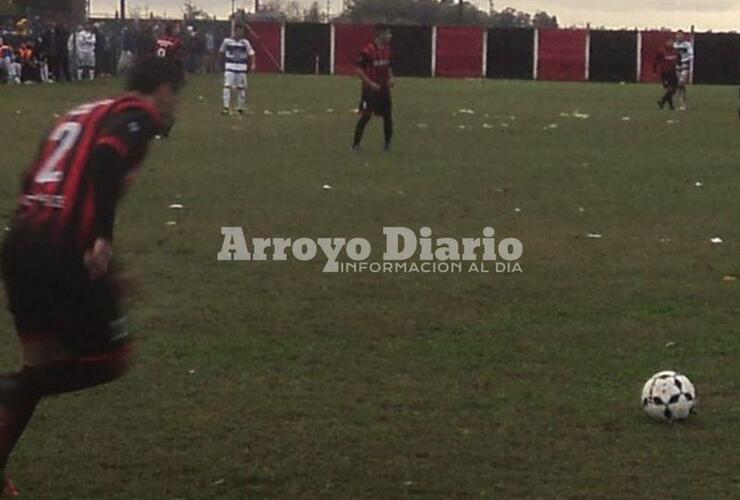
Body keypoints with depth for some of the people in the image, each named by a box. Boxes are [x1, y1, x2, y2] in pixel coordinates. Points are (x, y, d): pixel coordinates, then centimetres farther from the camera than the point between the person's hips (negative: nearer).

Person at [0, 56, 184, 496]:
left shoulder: (84, 113, 24)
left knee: (44, 364, 19)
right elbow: (105, 160, -20)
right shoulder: (139, 115, 0)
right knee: (110, 359, 8)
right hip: (64, 250, -8)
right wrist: (103, 235, -24)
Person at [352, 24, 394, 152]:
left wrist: (390, 78, 2)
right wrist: (370, 83, -21)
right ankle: (356, 145, 0)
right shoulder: (368, 50, -17)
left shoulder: (387, 49, 6)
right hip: (370, 88, -7)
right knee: (365, 116, -8)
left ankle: (388, 144, 22)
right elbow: (359, 70, -15)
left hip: (384, 88, 7)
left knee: (388, 116, 8)